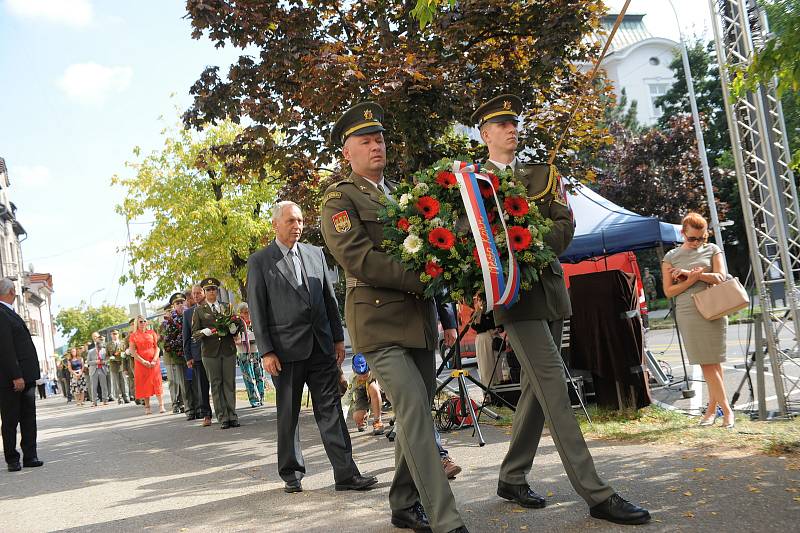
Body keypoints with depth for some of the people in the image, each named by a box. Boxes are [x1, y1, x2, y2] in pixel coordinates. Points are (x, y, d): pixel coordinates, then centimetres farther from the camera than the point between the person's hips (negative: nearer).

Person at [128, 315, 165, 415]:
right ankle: (147, 406, 5)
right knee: (144, 384, 1)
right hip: (141, 363, 0)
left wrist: (154, 360, -10)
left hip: (154, 362, 0)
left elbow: (157, 347, 4)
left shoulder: (151, 333, 8)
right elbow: (132, 351, -1)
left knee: (157, 382, -5)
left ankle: (161, 405, -6)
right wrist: (143, 361, -12)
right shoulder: (133, 335, 5)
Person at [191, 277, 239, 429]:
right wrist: (205, 332, -17)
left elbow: (235, 327, 17)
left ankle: (232, 416, 5)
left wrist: (233, 329, -7)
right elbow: (194, 332, 4)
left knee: (229, 383, 1)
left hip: (228, 350, 2)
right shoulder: (199, 311, 8)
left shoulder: (226, 307, 16)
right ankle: (222, 418, 1)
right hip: (210, 352, -2)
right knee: (216, 385, -1)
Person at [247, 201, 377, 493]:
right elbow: (257, 310, -4)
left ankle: (346, 473, 1)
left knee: (330, 409, 1)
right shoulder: (259, 261, -1)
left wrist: (338, 337, 10)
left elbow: (329, 298, 14)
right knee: (288, 414, 7)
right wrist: (266, 351, -10)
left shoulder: (315, 253, 11)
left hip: (321, 345, 3)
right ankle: (291, 473, 21)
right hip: (286, 348, -3)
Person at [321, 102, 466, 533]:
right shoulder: (339, 199, -1)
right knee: (414, 413, -14)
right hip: (380, 321, -7)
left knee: (416, 415, 9)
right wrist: (421, 281, -18)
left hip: (420, 320, 7)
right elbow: (357, 256, -15)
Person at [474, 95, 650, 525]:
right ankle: (595, 494, -13)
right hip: (515, 293, -5)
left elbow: (565, 224, 4)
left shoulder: (541, 175, 16)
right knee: (552, 384, -12)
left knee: (536, 388, 8)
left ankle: (512, 478, 21)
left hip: (548, 286, 6)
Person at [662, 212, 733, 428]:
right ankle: (726, 409, 3)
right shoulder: (671, 257, 8)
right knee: (706, 363, -2)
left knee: (713, 362, 1)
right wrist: (693, 278, -11)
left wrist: (687, 273, -10)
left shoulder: (712, 250, 9)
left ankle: (712, 408, 11)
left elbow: (720, 278, -4)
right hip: (688, 313, 0)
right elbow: (669, 291, 4)